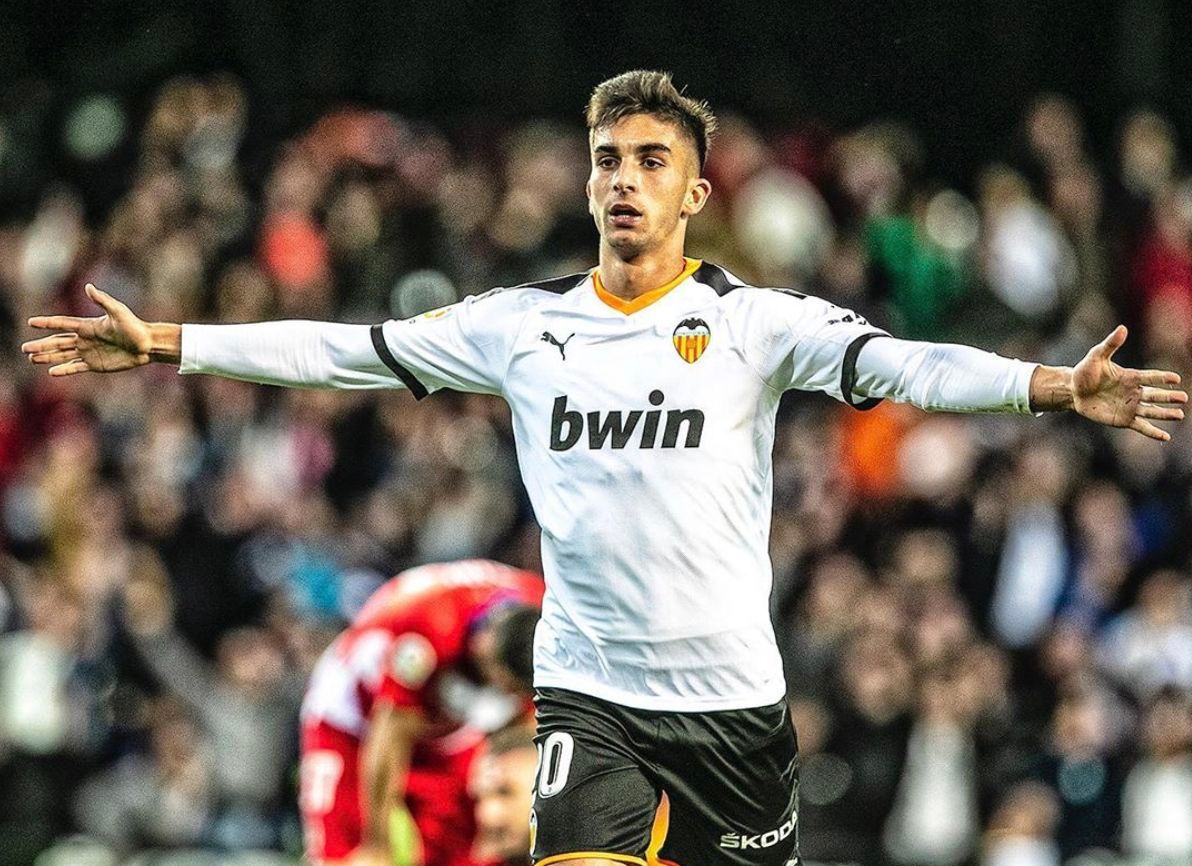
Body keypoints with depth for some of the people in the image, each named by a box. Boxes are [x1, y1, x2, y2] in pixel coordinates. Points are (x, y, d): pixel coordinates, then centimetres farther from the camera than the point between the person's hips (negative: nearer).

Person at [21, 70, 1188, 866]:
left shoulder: (753, 322, -3)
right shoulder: (524, 325, 6)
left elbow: (898, 364, -16)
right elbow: (349, 348, 8)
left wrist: (1060, 387, -32)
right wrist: (162, 343, 4)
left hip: (733, 694, -1)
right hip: (587, 689, 1)